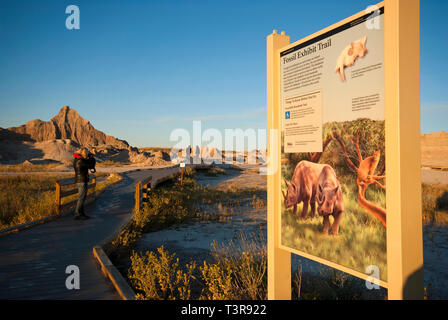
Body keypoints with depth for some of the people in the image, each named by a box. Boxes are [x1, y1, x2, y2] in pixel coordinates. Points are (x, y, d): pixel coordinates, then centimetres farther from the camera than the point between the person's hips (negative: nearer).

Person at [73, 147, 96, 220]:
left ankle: (81, 213, 21)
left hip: (80, 180, 10)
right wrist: (92, 158, 3)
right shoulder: (81, 161, -19)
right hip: (82, 181, -10)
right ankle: (77, 215, -4)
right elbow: (91, 165, -12)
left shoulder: (76, 159, 12)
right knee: (81, 198, -6)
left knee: (82, 198, 15)